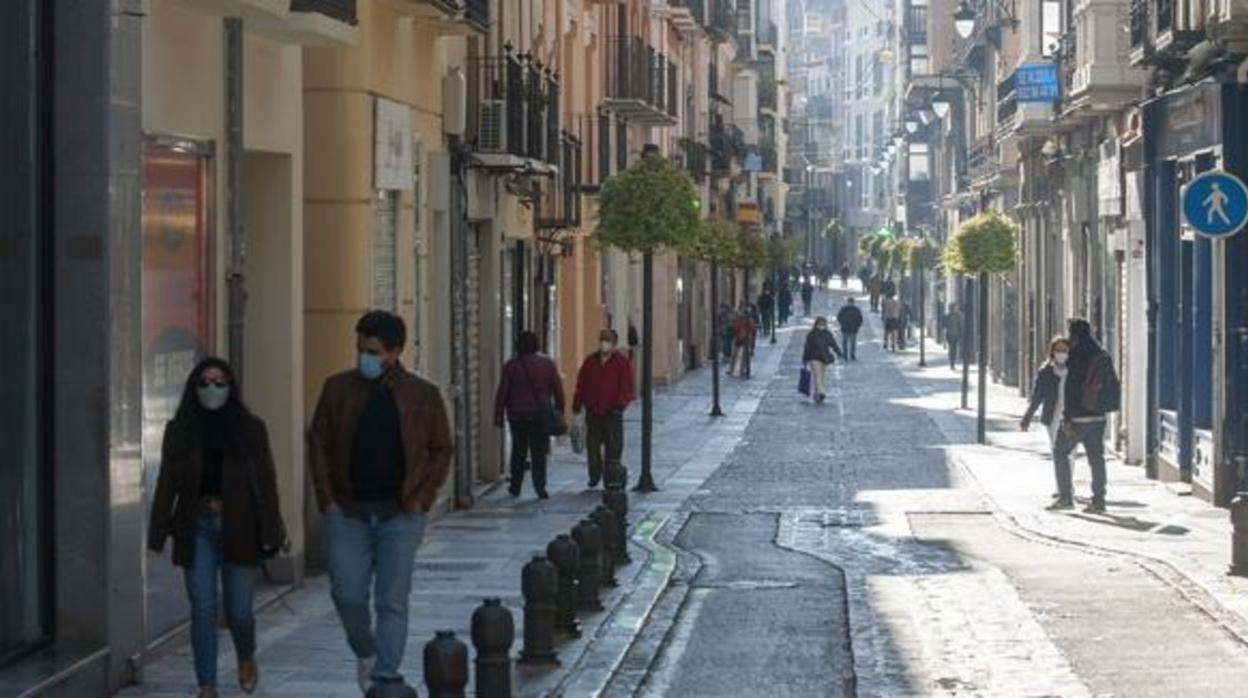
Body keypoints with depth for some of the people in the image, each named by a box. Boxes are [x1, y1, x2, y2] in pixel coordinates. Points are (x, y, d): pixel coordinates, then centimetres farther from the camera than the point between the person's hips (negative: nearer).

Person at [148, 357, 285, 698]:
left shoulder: (250, 429, 2)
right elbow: (167, 484, 5)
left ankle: (246, 657, 34)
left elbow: (266, 482, 1)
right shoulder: (179, 430, 5)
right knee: (202, 609, -2)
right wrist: (158, 535, 0)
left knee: (238, 610, 1)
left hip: (238, 527, -1)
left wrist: (270, 533, -6)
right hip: (197, 528, 1)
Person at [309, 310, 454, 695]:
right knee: (348, 595, 0)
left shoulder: (423, 395, 0)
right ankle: (365, 654, 29)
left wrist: (423, 498, -3)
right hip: (347, 512, 1)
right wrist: (327, 497, -1)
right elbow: (318, 443, 7)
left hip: (400, 514, -1)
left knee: (392, 601, -1)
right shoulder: (338, 388, 3)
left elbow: (442, 449, 7)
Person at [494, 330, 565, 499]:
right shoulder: (547, 364, -1)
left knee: (518, 452, 13)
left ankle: (515, 487, 17)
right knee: (539, 453, 3)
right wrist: (559, 412, 10)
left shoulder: (510, 366, -4)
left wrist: (498, 416, 3)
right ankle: (540, 487, -5)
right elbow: (558, 390, 2)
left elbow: (502, 393, -3)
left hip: (517, 415, 0)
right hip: (540, 414, 0)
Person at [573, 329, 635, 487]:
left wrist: (620, 405, -18)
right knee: (592, 445, 8)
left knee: (613, 447, 0)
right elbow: (581, 384, 10)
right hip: (592, 412, 3)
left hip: (612, 413, -3)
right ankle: (594, 477, 20)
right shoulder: (590, 361, 8)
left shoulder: (622, 363, -3)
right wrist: (577, 405, 4)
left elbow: (627, 388, -6)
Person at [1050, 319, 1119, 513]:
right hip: (1098, 417, 7)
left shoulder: (1077, 357, -14)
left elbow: (1071, 389, -18)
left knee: (1060, 453, 8)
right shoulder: (1103, 357, 9)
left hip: (1078, 417, -7)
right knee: (1096, 457, 8)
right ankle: (1098, 500, 6)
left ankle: (1065, 496, 5)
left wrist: (1067, 419, -17)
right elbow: (1113, 386, 15)